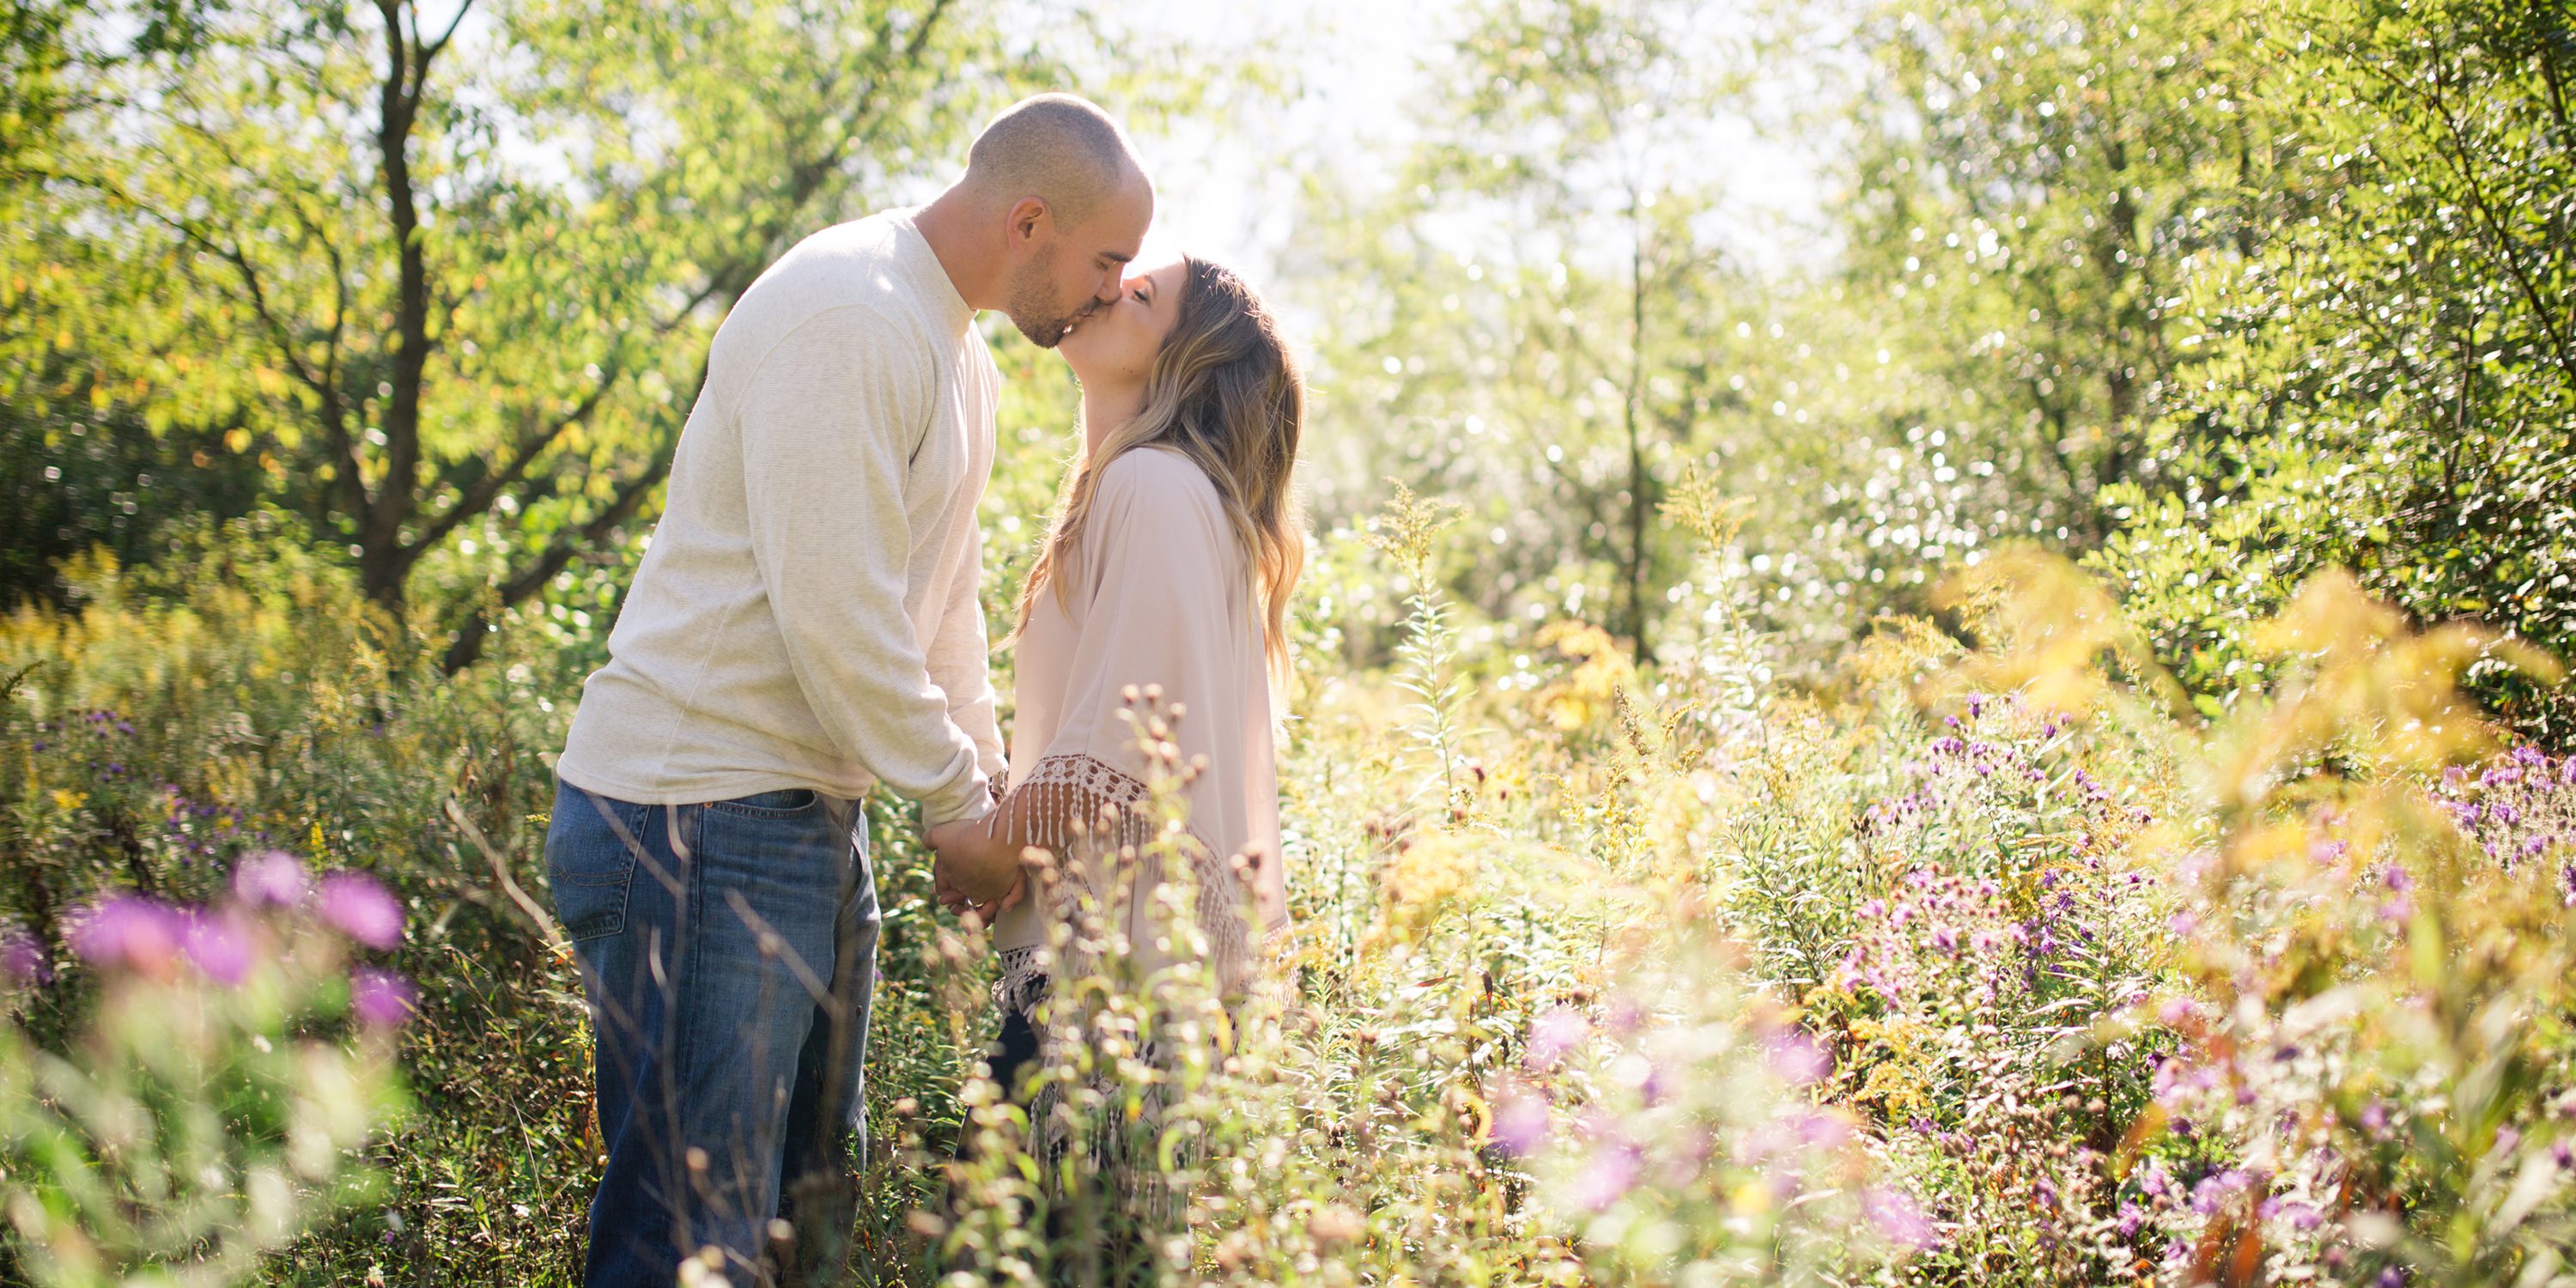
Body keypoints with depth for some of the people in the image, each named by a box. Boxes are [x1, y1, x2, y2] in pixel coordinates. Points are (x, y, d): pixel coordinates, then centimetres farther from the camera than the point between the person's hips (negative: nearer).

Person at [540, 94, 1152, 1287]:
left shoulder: (955, 352, 16)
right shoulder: (845, 318, -18)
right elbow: (831, 612, -21)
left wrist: (987, 781, 14)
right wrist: (959, 803, -10)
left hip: (813, 818, 10)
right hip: (695, 826, -10)